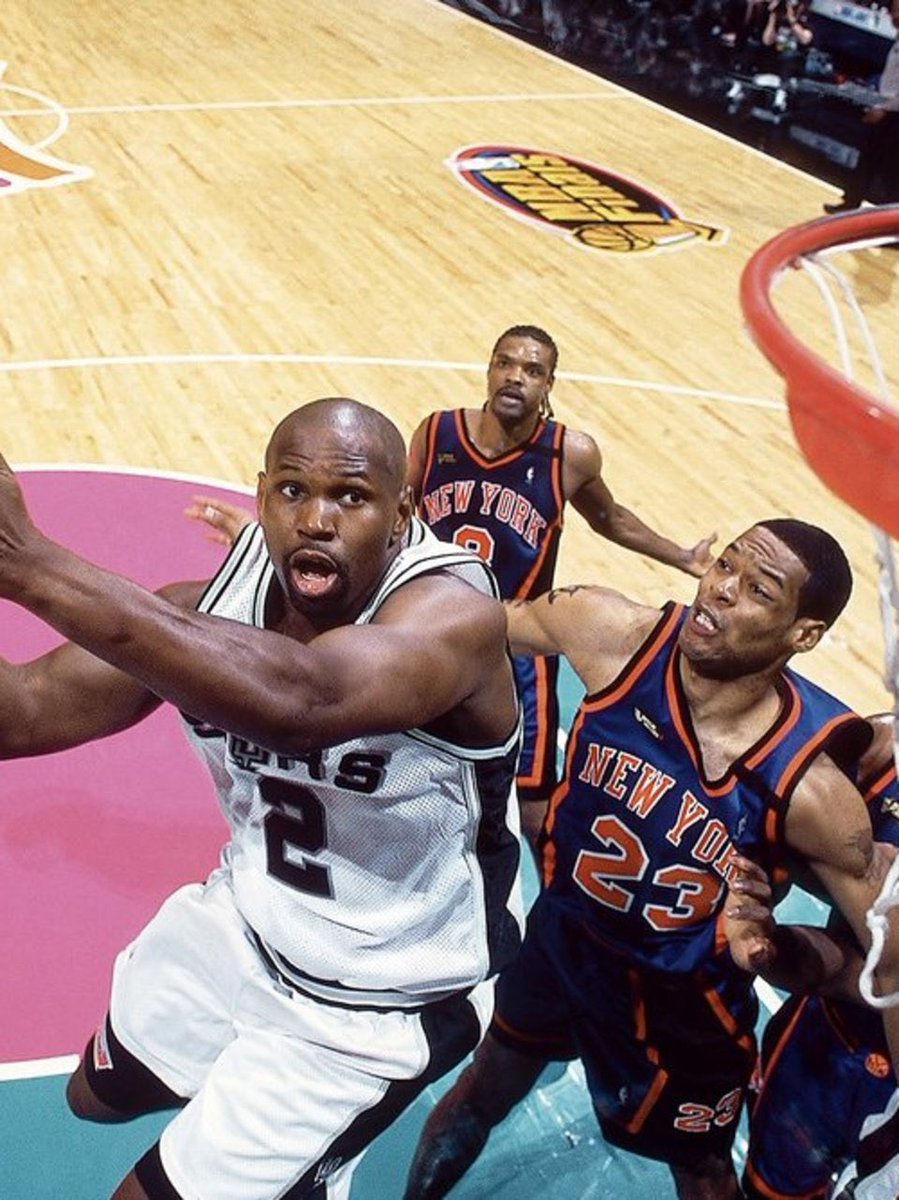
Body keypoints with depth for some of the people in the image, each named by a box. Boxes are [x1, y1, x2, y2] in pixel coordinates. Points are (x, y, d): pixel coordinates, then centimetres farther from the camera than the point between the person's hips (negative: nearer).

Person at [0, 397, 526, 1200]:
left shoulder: (455, 614, -33)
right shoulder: (214, 605, -14)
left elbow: (297, 700, -53)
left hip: (377, 1002, -6)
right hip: (244, 922, 6)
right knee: (101, 1095, 29)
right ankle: (241, 1095, 58)